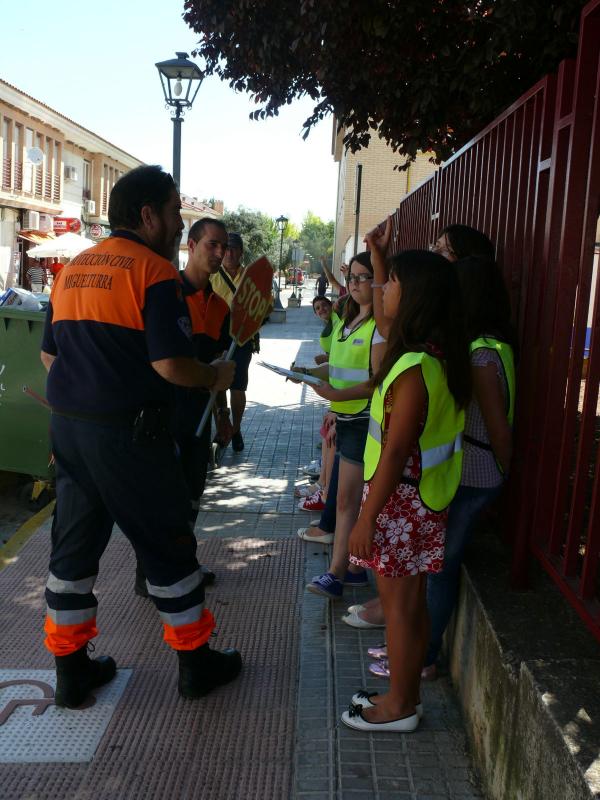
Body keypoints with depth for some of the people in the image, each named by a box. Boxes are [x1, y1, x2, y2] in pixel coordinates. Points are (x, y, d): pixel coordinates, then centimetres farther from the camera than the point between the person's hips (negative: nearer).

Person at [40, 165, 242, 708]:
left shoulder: (72, 269, 11)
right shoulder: (154, 269, -12)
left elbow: (50, 354, 16)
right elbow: (170, 364, -19)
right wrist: (214, 377, -1)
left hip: (68, 425, 7)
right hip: (129, 433, -7)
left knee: (74, 545, 15)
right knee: (167, 545, 8)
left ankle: (71, 668, 26)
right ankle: (196, 662, 23)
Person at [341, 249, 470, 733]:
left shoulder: (416, 367, -25)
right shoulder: (442, 355, 1)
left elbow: (395, 453, -23)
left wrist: (367, 519, -17)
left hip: (403, 500, -9)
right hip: (424, 498, 9)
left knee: (399, 605, 7)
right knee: (411, 601, 20)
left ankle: (400, 707, 24)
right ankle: (407, 693, 36)